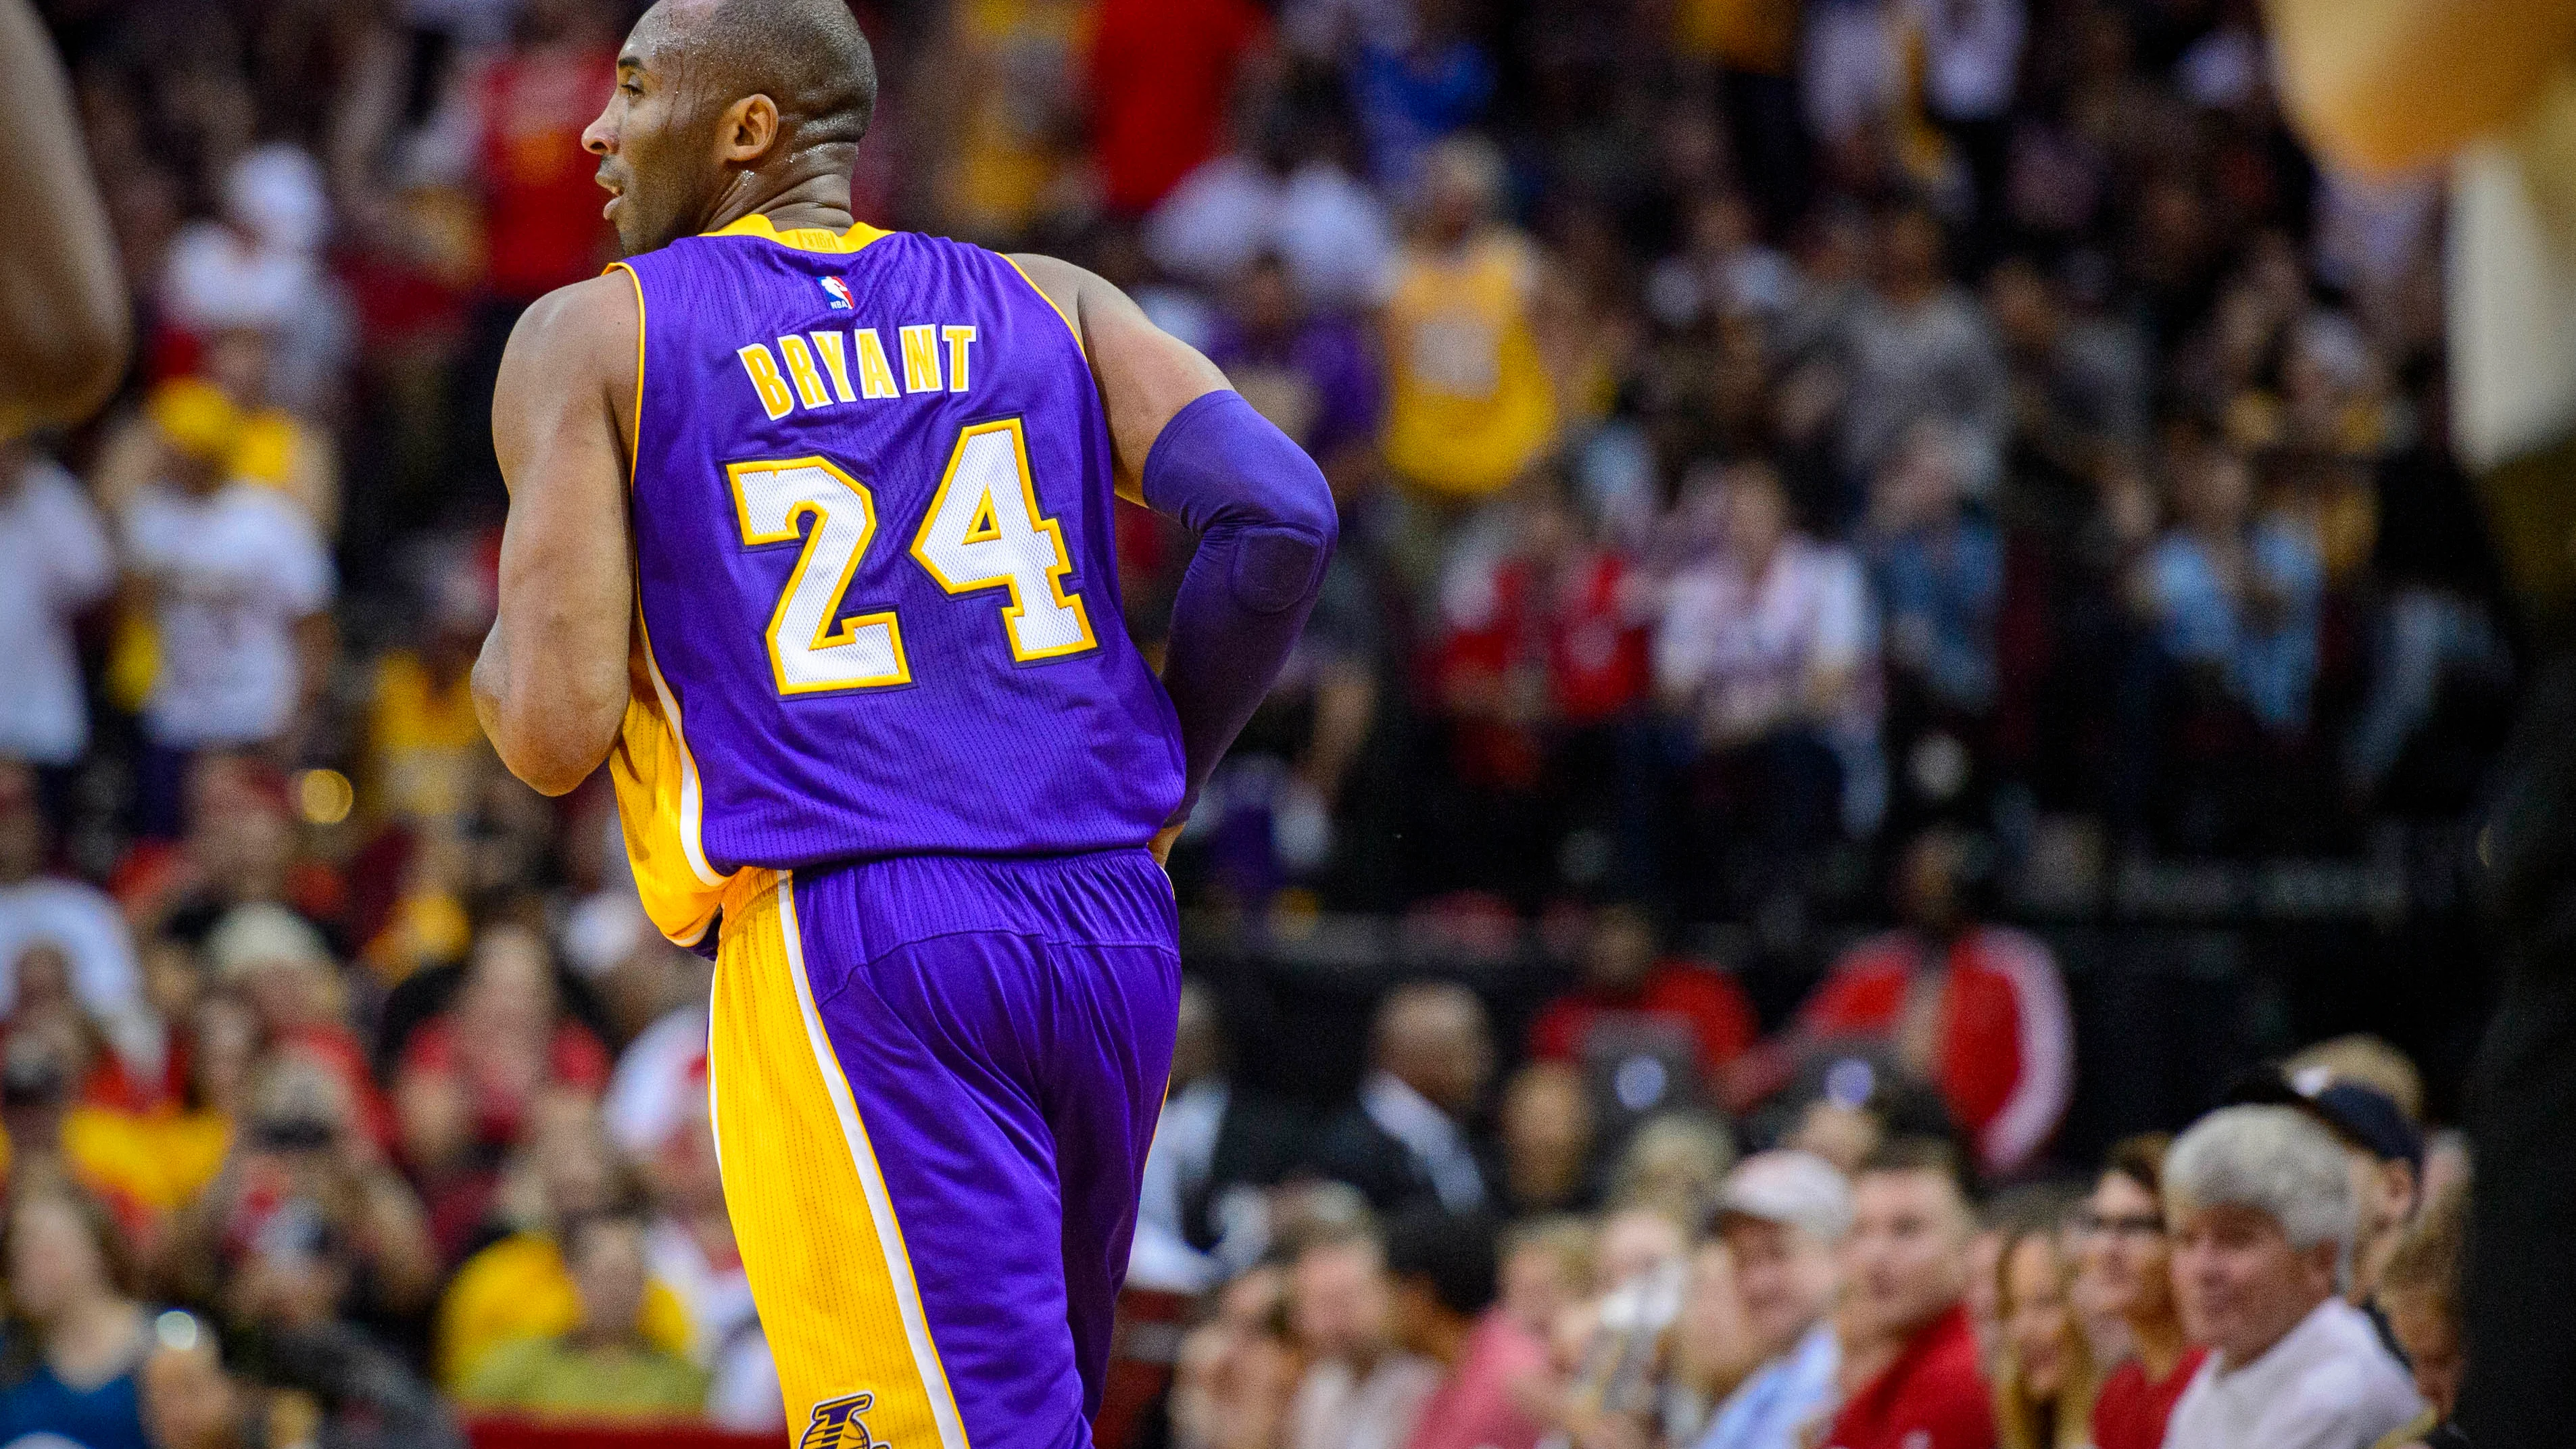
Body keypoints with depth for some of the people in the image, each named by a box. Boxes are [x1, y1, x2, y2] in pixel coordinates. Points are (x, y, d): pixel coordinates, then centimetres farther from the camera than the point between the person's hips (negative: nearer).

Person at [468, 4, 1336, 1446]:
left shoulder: (595, 339, 5)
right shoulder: (1044, 302, 16)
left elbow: (555, 731, -4)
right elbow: (1279, 516, 0)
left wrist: (504, 659, 19)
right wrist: (1153, 785, 14)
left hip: (849, 959, -5)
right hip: (1113, 928, 5)